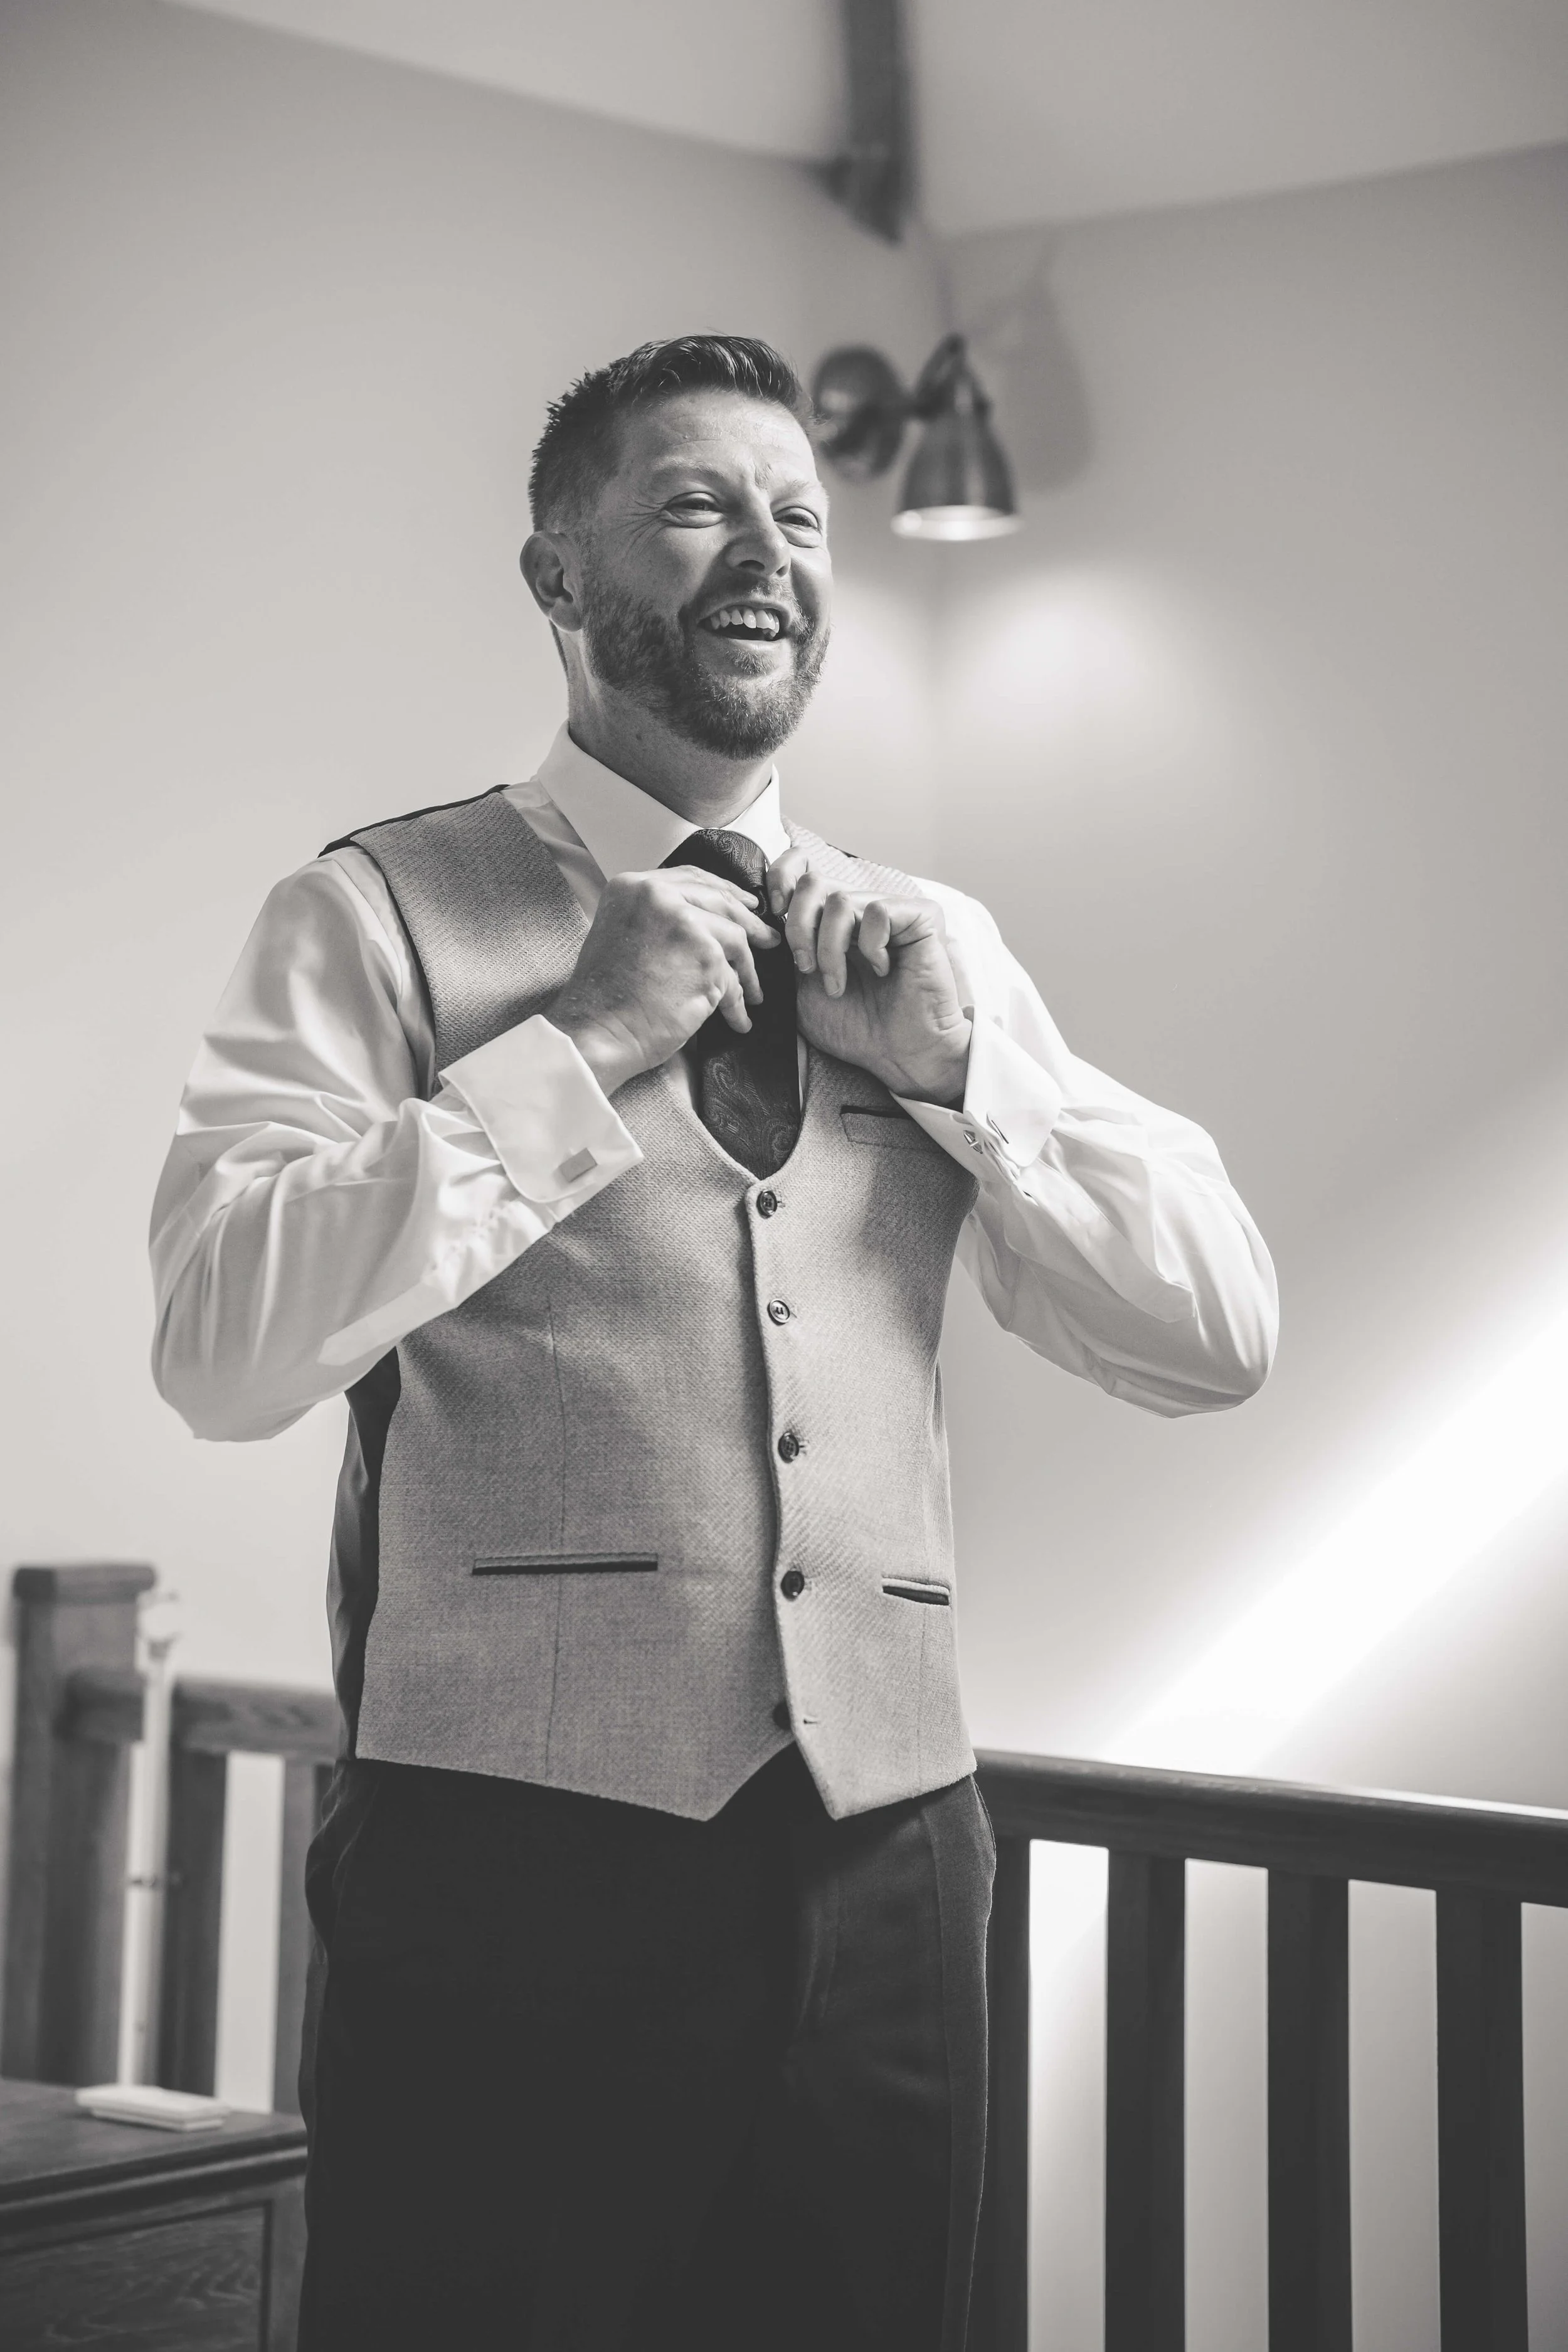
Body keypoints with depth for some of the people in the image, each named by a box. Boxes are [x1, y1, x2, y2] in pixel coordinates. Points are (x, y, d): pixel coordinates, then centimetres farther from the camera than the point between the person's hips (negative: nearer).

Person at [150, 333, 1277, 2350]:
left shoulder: (937, 949, 14)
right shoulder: (383, 913, 0)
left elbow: (1217, 1337, 9)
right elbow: (221, 1347, -13)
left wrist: (952, 1059, -2)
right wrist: (581, 1044, -14)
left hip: (884, 1862, 4)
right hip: (512, 1863, -4)